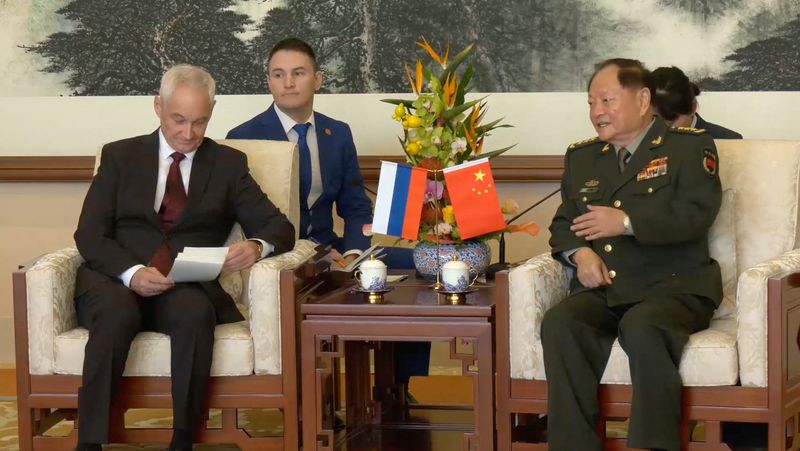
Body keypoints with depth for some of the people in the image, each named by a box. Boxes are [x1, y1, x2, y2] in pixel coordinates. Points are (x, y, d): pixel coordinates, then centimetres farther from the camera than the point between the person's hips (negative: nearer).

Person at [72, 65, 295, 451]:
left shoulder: (228, 163, 14)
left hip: (187, 288, 1)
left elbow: (279, 227, 7)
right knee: (117, 311, -36)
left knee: (195, 311, -36)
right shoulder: (120, 156, 12)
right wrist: (131, 273, -19)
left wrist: (257, 246, -20)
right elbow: (90, 235, 2)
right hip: (116, 283, 0)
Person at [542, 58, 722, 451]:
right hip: (601, 292, 5)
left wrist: (625, 222, -15)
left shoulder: (689, 146, 5)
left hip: (672, 286, -4)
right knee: (559, 323, -28)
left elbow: (697, 213, -9)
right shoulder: (581, 157, 22)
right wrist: (579, 253, -1)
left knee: (642, 327, -38)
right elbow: (563, 223, 22)